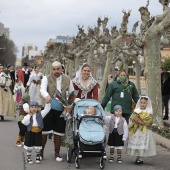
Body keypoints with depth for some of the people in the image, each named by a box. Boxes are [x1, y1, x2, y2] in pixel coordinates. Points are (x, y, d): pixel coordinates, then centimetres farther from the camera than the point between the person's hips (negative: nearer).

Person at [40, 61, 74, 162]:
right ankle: (41, 152, 15)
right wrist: (47, 96, -37)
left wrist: (70, 105, -7)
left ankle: (57, 153, 19)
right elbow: (42, 90, -15)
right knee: (44, 130, 2)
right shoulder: (47, 78, 1)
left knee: (59, 132, 7)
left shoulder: (67, 79, 9)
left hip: (62, 109, 2)